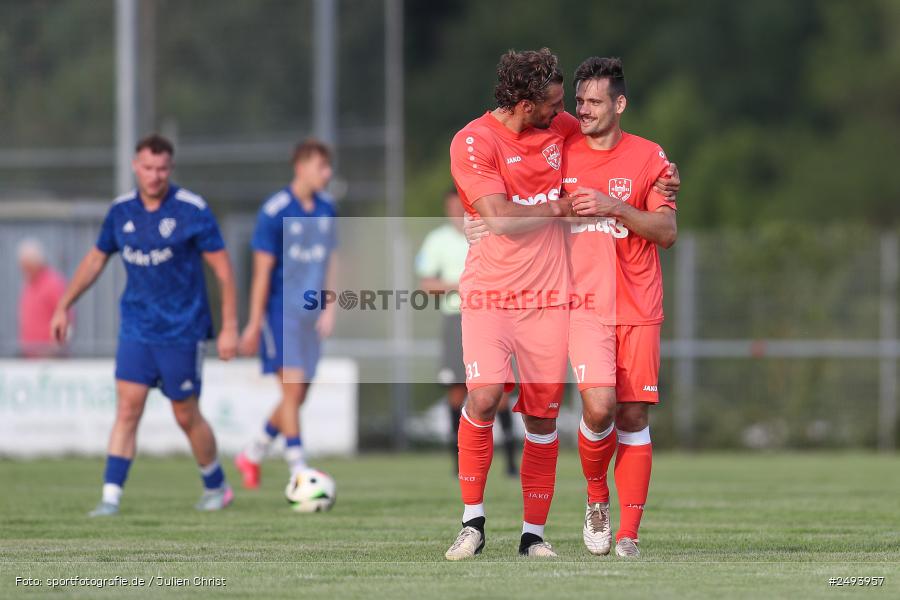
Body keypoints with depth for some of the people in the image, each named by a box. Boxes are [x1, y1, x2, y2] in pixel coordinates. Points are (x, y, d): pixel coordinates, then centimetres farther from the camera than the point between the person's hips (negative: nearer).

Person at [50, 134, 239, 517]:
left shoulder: (192, 211, -11)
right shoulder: (121, 211, 2)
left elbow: (223, 269, -8)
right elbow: (96, 259, 16)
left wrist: (230, 327, -11)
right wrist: (64, 306, 16)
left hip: (182, 331, -3)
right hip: (136, 327, 3)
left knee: (186, 416, 5)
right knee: (127, 409, -7)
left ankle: (217, 486, 27)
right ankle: (111, 497, -9)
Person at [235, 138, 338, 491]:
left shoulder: (325, 209, 9)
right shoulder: (275, 210, -10)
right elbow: (262, 269, -9)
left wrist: (329, 309, 4)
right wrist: (254, 322, -10)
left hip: (310, 316, 7)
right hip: (281, 312, -7)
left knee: (298, 396, 8)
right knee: (292, 387, -13)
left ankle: (252, 455, 26)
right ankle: (298, 471, -10)